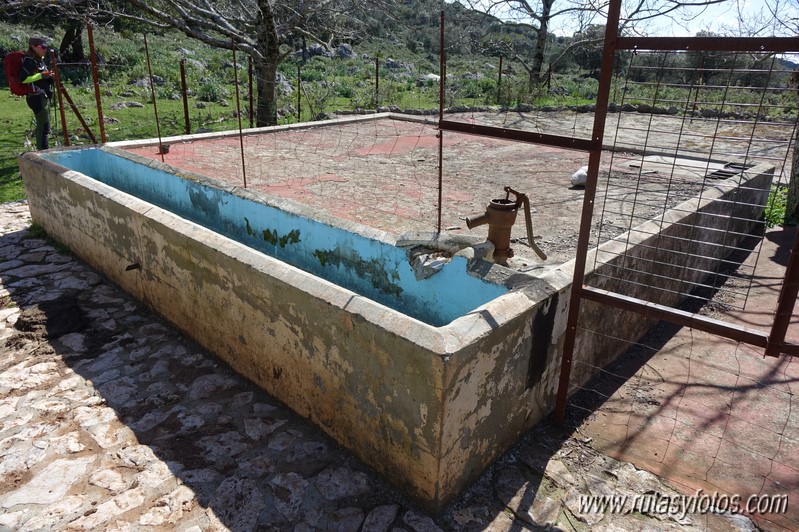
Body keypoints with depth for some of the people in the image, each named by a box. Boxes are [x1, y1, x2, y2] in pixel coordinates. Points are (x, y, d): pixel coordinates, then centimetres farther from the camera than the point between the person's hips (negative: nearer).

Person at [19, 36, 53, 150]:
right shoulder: (29, 61, -11)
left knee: (42, 127, 12)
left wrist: (49, 76, 8)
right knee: (44, 127, -13)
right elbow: (23, 79, -19)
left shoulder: (39, 60, 16)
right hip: (36, 97, -10)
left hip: (44, 96, 10)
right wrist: (41, 75, -19)